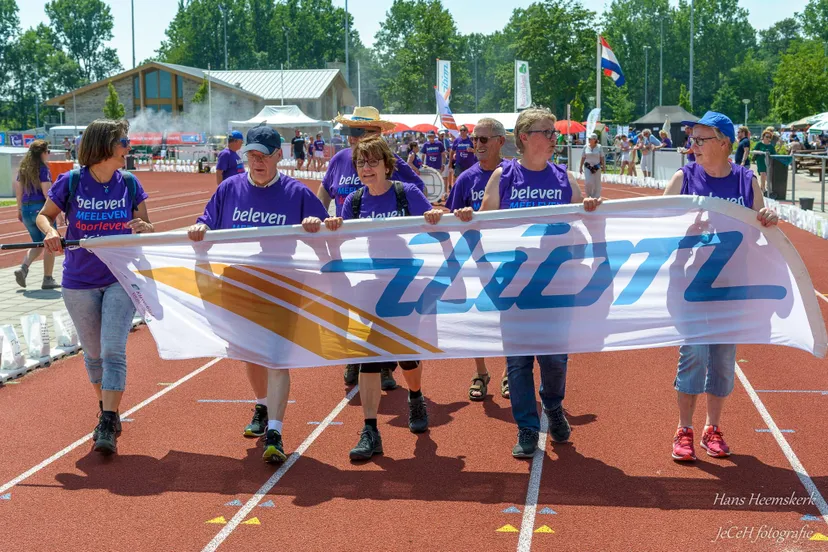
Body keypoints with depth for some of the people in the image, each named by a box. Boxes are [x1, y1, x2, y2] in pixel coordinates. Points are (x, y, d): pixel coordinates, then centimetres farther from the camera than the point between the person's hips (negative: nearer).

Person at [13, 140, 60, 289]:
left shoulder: (23, 168, 10)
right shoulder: (42, 169, -11)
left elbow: (18, 189, 13)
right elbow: (46, 191, -17)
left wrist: (19, 209, 21)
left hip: (26, 209, 7)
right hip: (41, 208, -7)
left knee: (37, 244, 18)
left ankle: (23, 268, -5)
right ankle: (48, 279, 7)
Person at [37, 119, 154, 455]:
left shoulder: (129, 184, -3)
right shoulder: (70, 183, -8)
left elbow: (145, 226, 5)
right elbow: (44, 215, 5)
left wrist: (144, 228, -19)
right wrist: (50, 231, -17)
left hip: (121, 280, 0)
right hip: (79, 282, 1)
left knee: (113, 352, -11)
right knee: (93, 353, 15)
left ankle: (108, 427, -8)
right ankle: (107, 411, 37)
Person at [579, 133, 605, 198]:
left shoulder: (599, 147, -2)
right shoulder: (586, 147, 1)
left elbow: (602, 158, 0)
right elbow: (583, 158, 6)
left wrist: (604, 167, -3)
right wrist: (581, 167, 6)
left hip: (597, 167, 0)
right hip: (588, 167, 0)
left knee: (597, 183, 3)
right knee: (588, 182, -12)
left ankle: (596, 197, 15)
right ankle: (589, 196, 10)